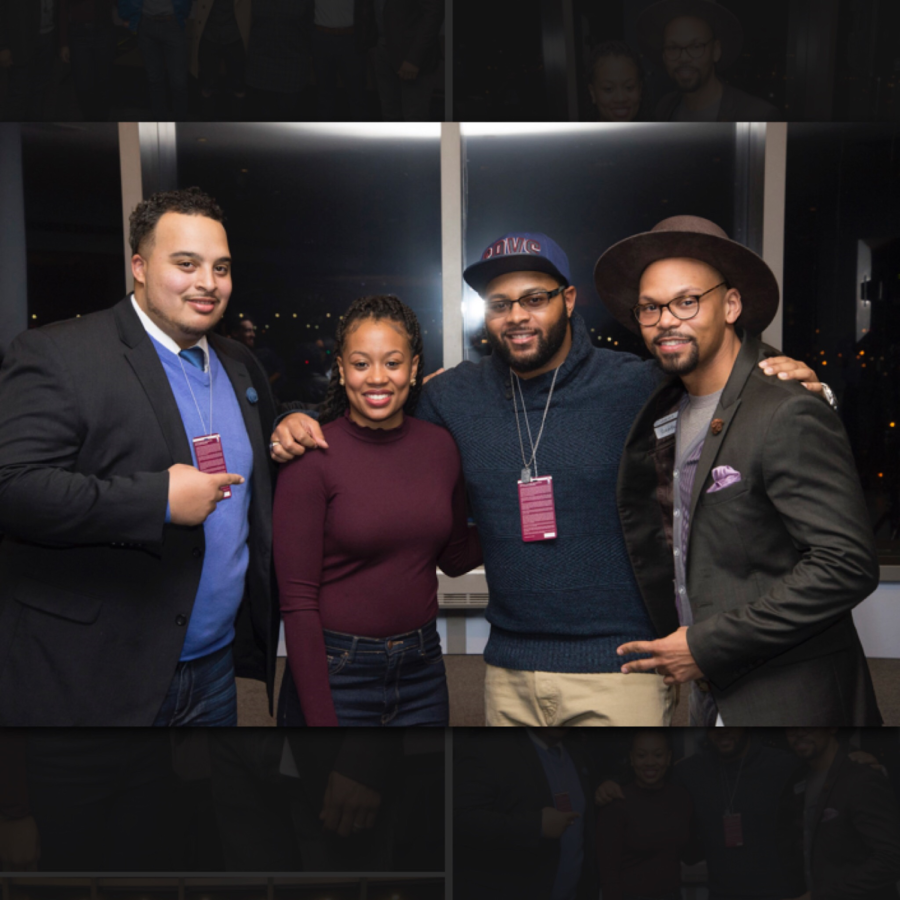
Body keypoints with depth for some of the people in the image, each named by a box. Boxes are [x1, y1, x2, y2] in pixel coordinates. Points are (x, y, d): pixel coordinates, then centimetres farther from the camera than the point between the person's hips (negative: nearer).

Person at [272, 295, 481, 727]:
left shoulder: (440, 445, -1)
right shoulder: (310, 458, -14)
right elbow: (298, 603, -13)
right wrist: (319, 716, -13)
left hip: (422, 670, 4)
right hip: (333, 673, -4)